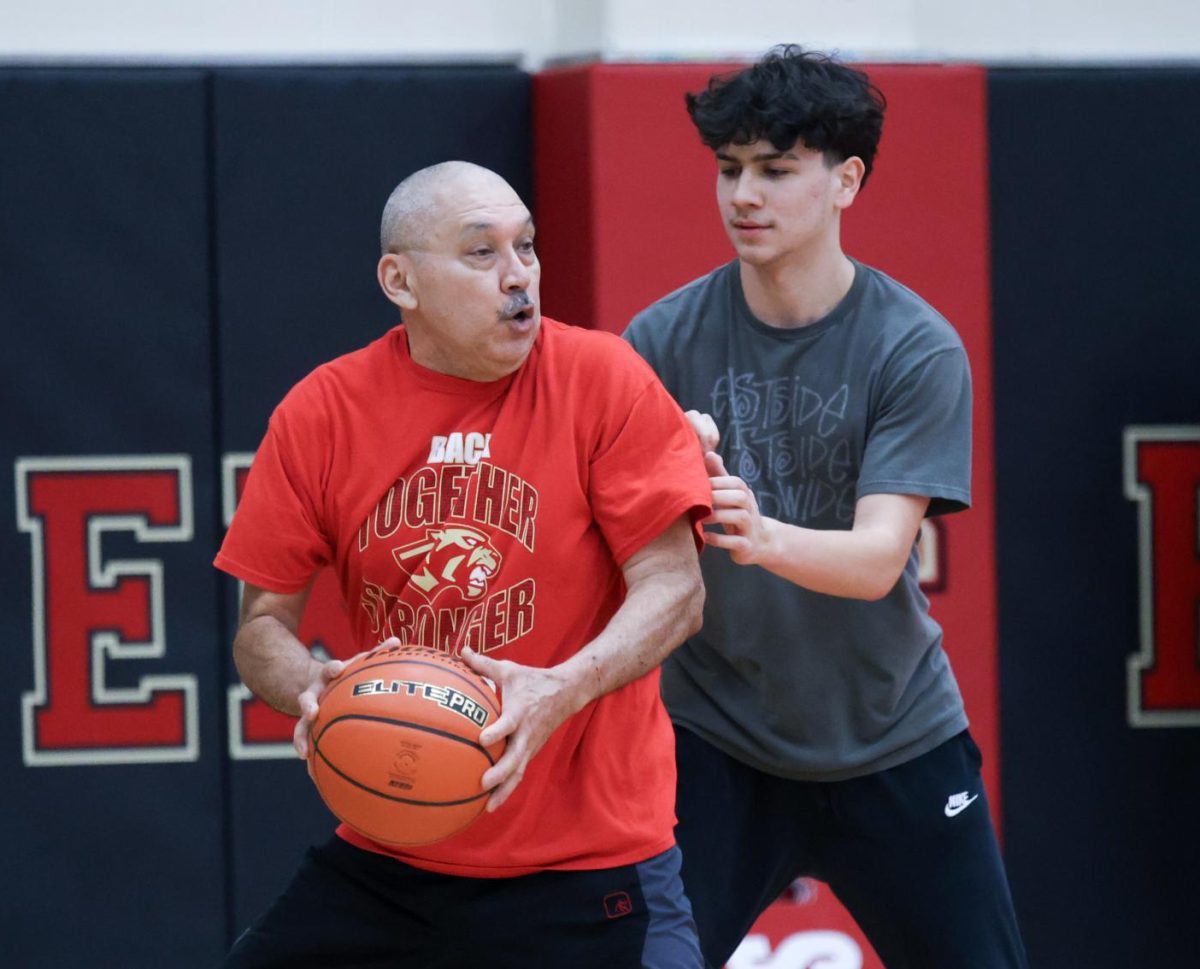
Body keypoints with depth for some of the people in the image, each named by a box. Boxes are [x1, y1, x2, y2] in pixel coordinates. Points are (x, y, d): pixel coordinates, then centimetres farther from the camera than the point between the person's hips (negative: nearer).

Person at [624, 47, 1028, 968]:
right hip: (715, 737, 1)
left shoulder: (917, 348, -11)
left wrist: (760, 535, -42)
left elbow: (877, 560, -21)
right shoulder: (666, 338, -5)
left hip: (892, 744, 0)